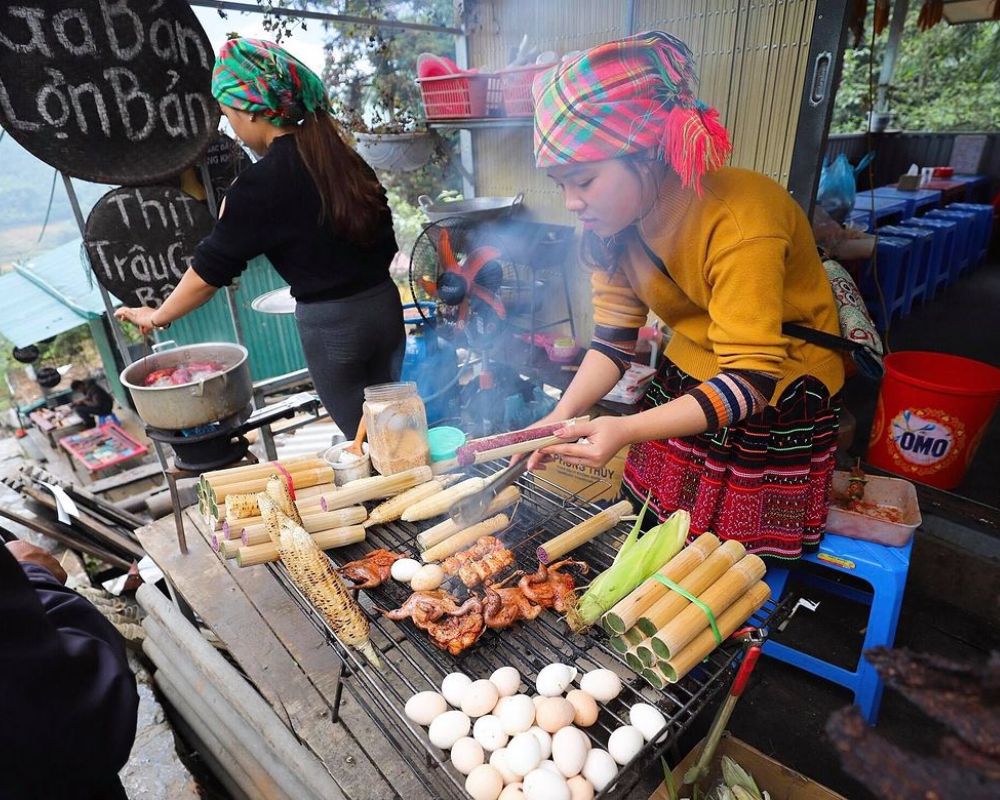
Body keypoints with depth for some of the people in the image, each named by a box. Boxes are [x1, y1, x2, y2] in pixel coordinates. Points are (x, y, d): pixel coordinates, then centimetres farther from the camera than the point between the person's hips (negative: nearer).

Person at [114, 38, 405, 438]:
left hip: (329, 324, -6)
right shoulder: (341, 155, 6)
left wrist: (157, 316, 7)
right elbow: (386, 241, 11)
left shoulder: (260, 184, -13)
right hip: (384, 304, 7)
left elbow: (210, 268, -7)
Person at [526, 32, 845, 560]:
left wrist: (627, 430, -44)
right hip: (686, 383, 6)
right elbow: (613, 340, -5)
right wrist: (565, 414, -21)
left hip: (780, 404, -5)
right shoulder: (612, 223, -10)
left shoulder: (739, 223, -31)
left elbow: (752, 378, -32)